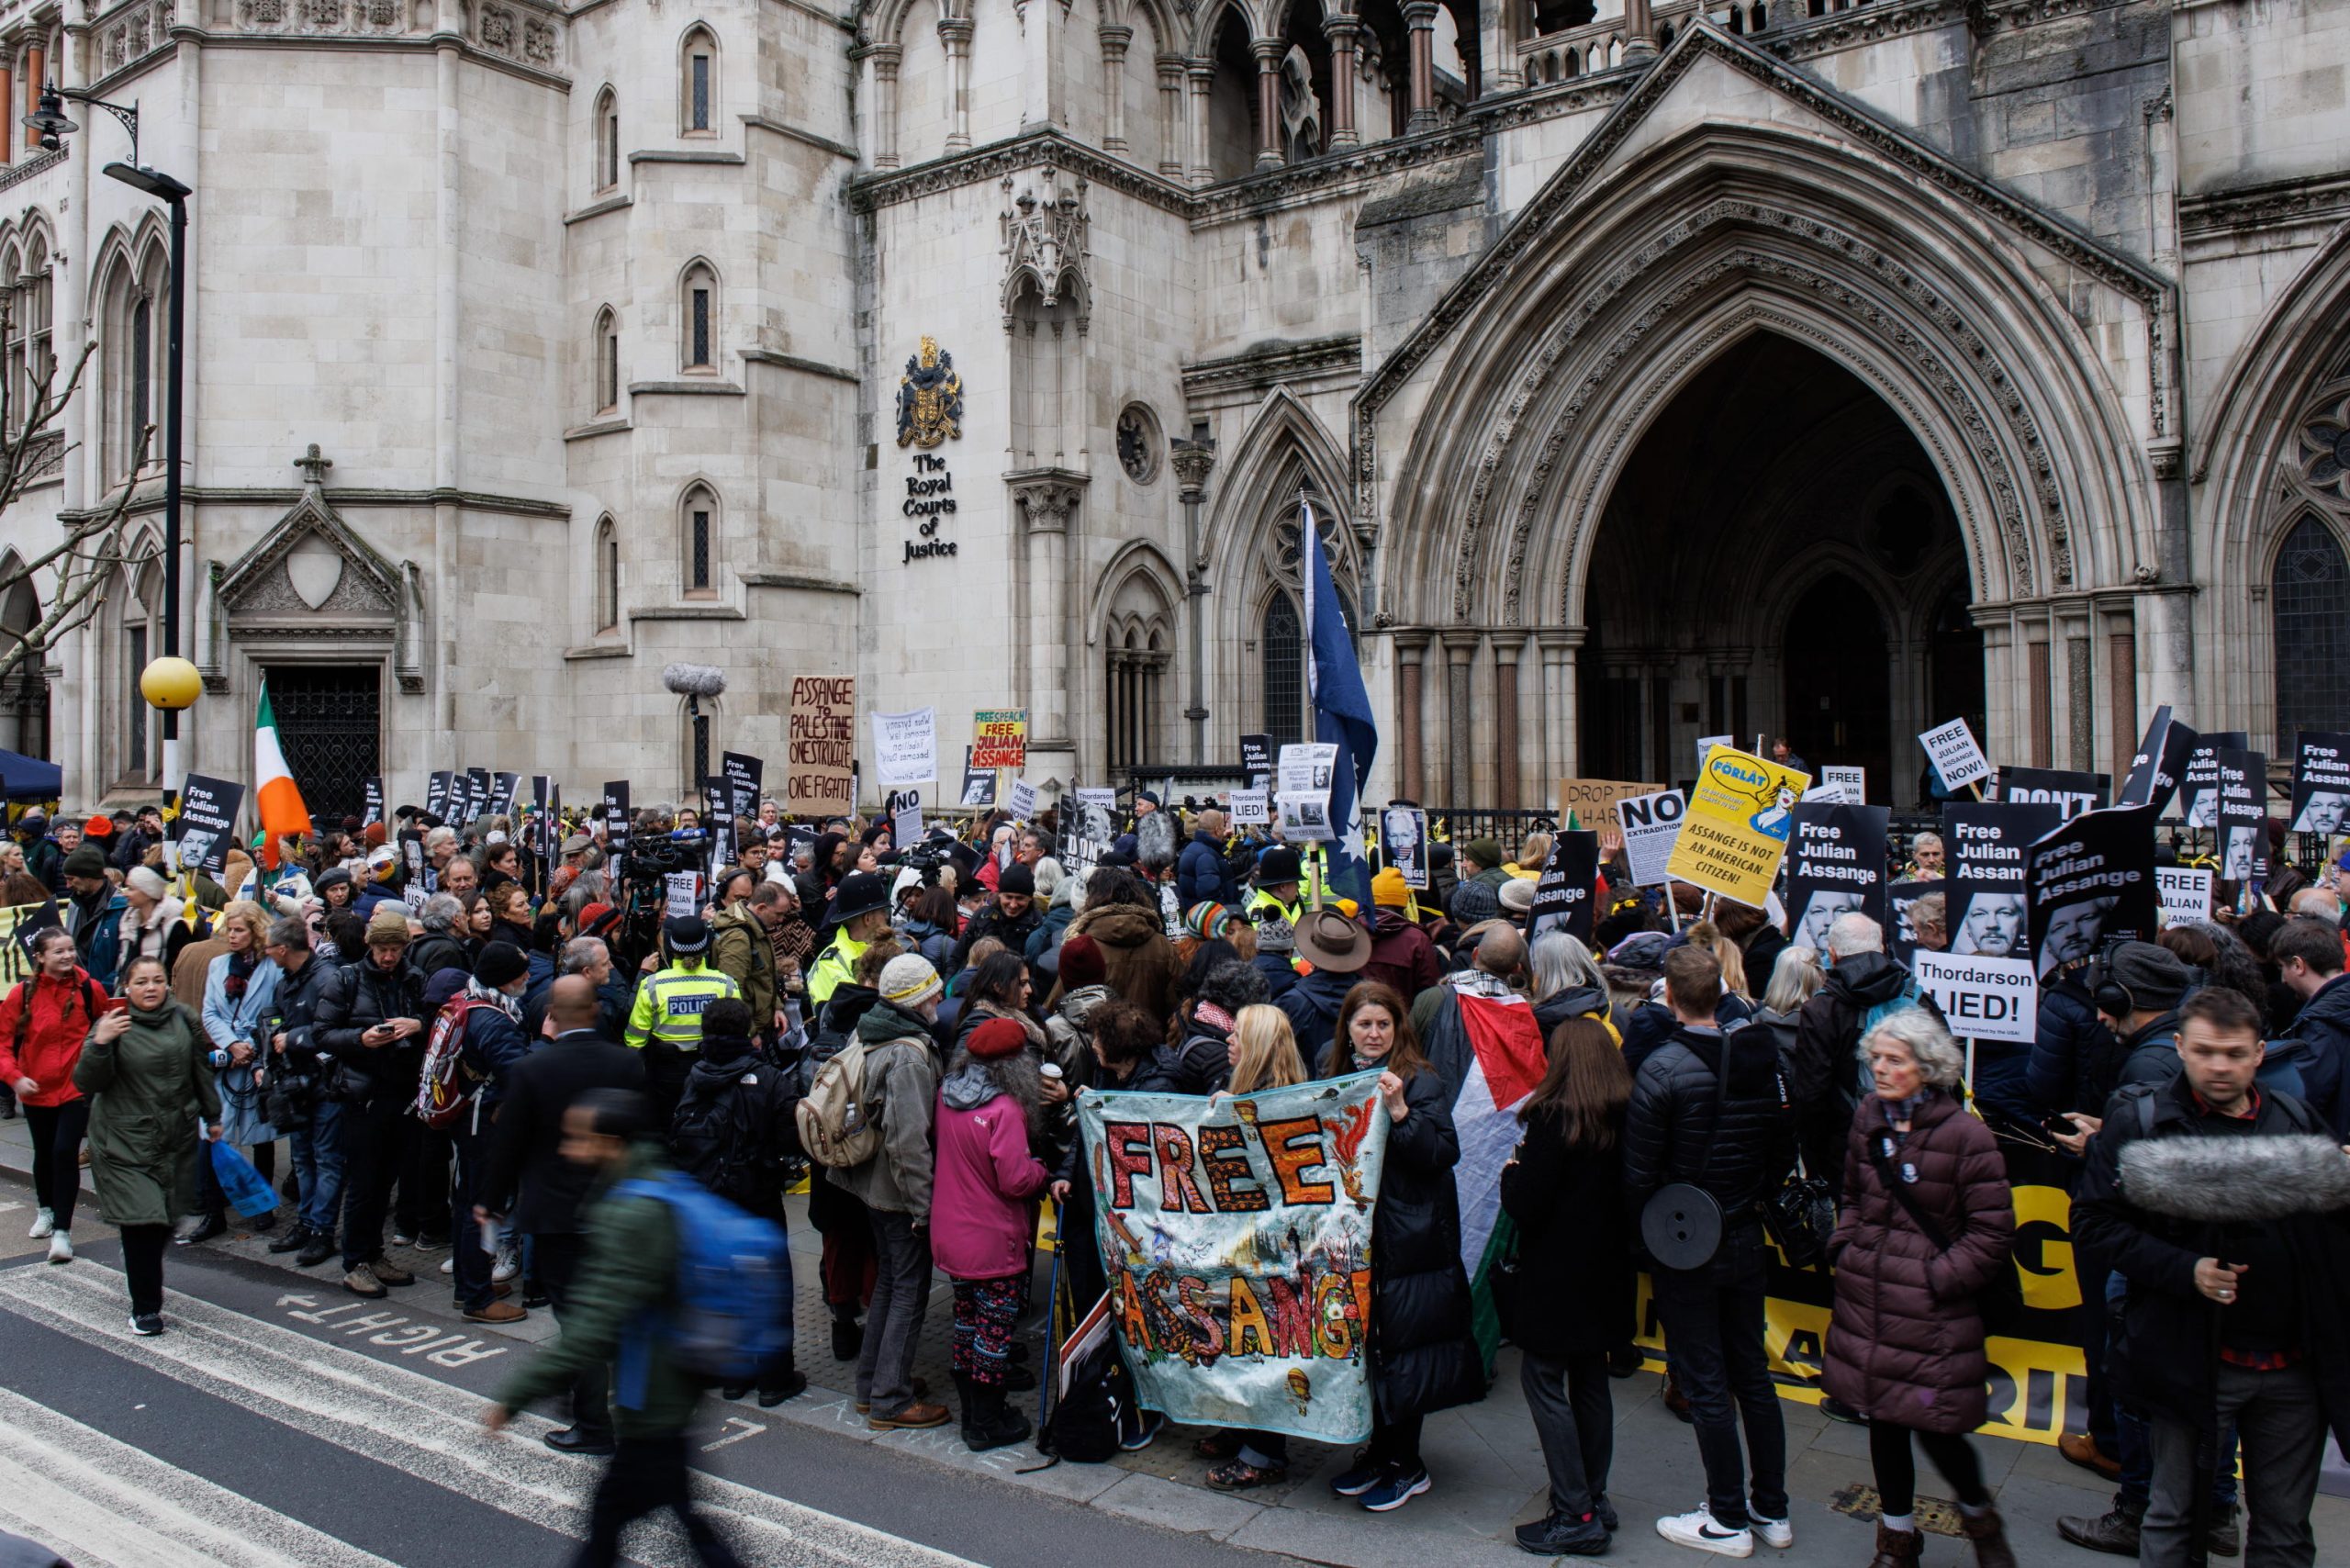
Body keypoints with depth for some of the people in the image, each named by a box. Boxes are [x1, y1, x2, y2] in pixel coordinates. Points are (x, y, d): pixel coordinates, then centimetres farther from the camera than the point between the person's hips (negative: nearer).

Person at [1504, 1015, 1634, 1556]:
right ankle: (1594, 1499, 26)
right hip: (1606, 1273, 7)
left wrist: (1512, 1170, -1)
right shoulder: (1627, 1115, 0)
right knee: (1591, 1381, 17)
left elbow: (1524, 1205, -20)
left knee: (1543, 1380, 1)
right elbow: (1631, 1194, 10)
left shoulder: (1553, 1117, -19)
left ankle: (1576, 1515, 1)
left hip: (1554, 1277, -7)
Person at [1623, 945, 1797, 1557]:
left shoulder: (1662, 1068, -19)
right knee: (1753, 1374, 17)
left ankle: (1729, 1520, 15)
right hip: (1746, 1241, 6)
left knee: (1706, 1385, 5)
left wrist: (1642, 1233, -1)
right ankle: (1771, 1510, 27)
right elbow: (1783, 1153, 7)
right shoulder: (1760, 1059, -2)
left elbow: (1640, 1172, -17)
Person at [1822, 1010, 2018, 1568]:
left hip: (1931, 1312, -5)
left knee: (1934, 1427, 0)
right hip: (1867, 1299, 5)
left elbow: (1992, 1233, -10)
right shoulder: (1868, 1119, 5)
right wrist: (1844, 1247, 5)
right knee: (1883, 1420, 14)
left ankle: (1980, 1516, 32)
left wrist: (1938, 1277, -13)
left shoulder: (1965, 1135, -13)